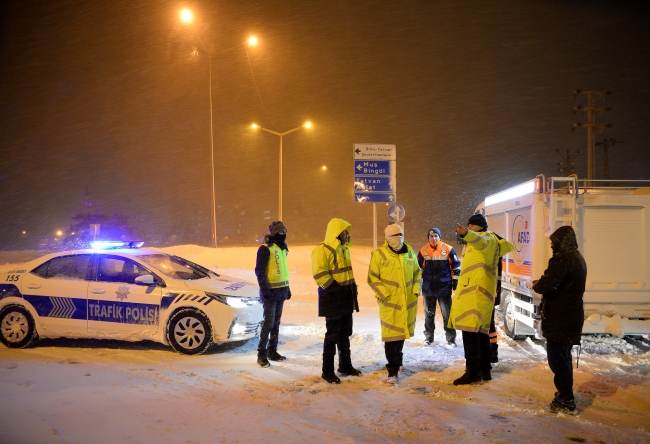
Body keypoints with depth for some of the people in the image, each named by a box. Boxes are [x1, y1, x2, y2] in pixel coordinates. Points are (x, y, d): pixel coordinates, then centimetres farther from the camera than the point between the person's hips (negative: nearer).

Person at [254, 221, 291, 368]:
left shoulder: (282, 249, 14)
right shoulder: (265, 249, -11)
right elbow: (259, 270, -14)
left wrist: (287, 288, 19)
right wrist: (264, 288, -20)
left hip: (281, 291, 8)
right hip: (270, 291, -8)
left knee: (276, 322, 11)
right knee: (268, 322, -8)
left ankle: (272, 351, 20)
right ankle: (262, 354, -1)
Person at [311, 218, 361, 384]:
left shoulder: (344, 249, 14)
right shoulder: (323, 250, -15)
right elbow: (319, 275, -21)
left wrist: (352, 286, 13)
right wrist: (336, 288, -22)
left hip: (346, 298, 9)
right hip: (332, 299, -9)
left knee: (345, 333, 16)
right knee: (332, 335, -3)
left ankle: (345, 365, 28)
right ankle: (327, 371, 6)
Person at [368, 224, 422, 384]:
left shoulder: (409, 252, 7)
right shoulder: (379, 254, -8)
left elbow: (417, 273, 17)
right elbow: (372, 277, -7)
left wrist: (416, 290, 5)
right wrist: (384, 294, -14)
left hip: (407, 301, 5)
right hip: (389, 302, -5)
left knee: (401, 332, 17)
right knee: (391, 334, -6)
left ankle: (396, 360, 37)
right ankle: (393, 370, 1)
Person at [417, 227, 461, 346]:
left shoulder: (448, 250, -4)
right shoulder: (423, 251, 3)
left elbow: (456, 266, 3)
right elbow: (418, 268, 13)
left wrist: (455, 281, 0)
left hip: (444, 287, -2)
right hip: (428, 288, 2)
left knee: (447, 314, 2)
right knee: (429, 314, 11)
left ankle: (451, 338, 9)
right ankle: (428, 337, 21)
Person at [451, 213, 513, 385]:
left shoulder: (487, 237, -4)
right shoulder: (492, 240, 26)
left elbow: (480, 241, -33)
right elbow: (508, 246, 48)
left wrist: (466, 234, -54)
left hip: (475, 290, -11)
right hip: (478, 290, 11)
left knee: (469, 329, -13)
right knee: (481, 330, 12)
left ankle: (473, 372, -14)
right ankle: (485, 370, 17)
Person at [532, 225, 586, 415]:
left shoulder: (563, 258, -19)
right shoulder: (578, 258, 15)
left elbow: (547, 285, -27)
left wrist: (536, 285, -6)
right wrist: (542, 284, 6)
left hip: (559, 318, -10)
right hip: (572, 316, 10)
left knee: (557, 359, -5)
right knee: (564, 357, 19)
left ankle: (566, 402, -1)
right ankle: (565, 396, 29)